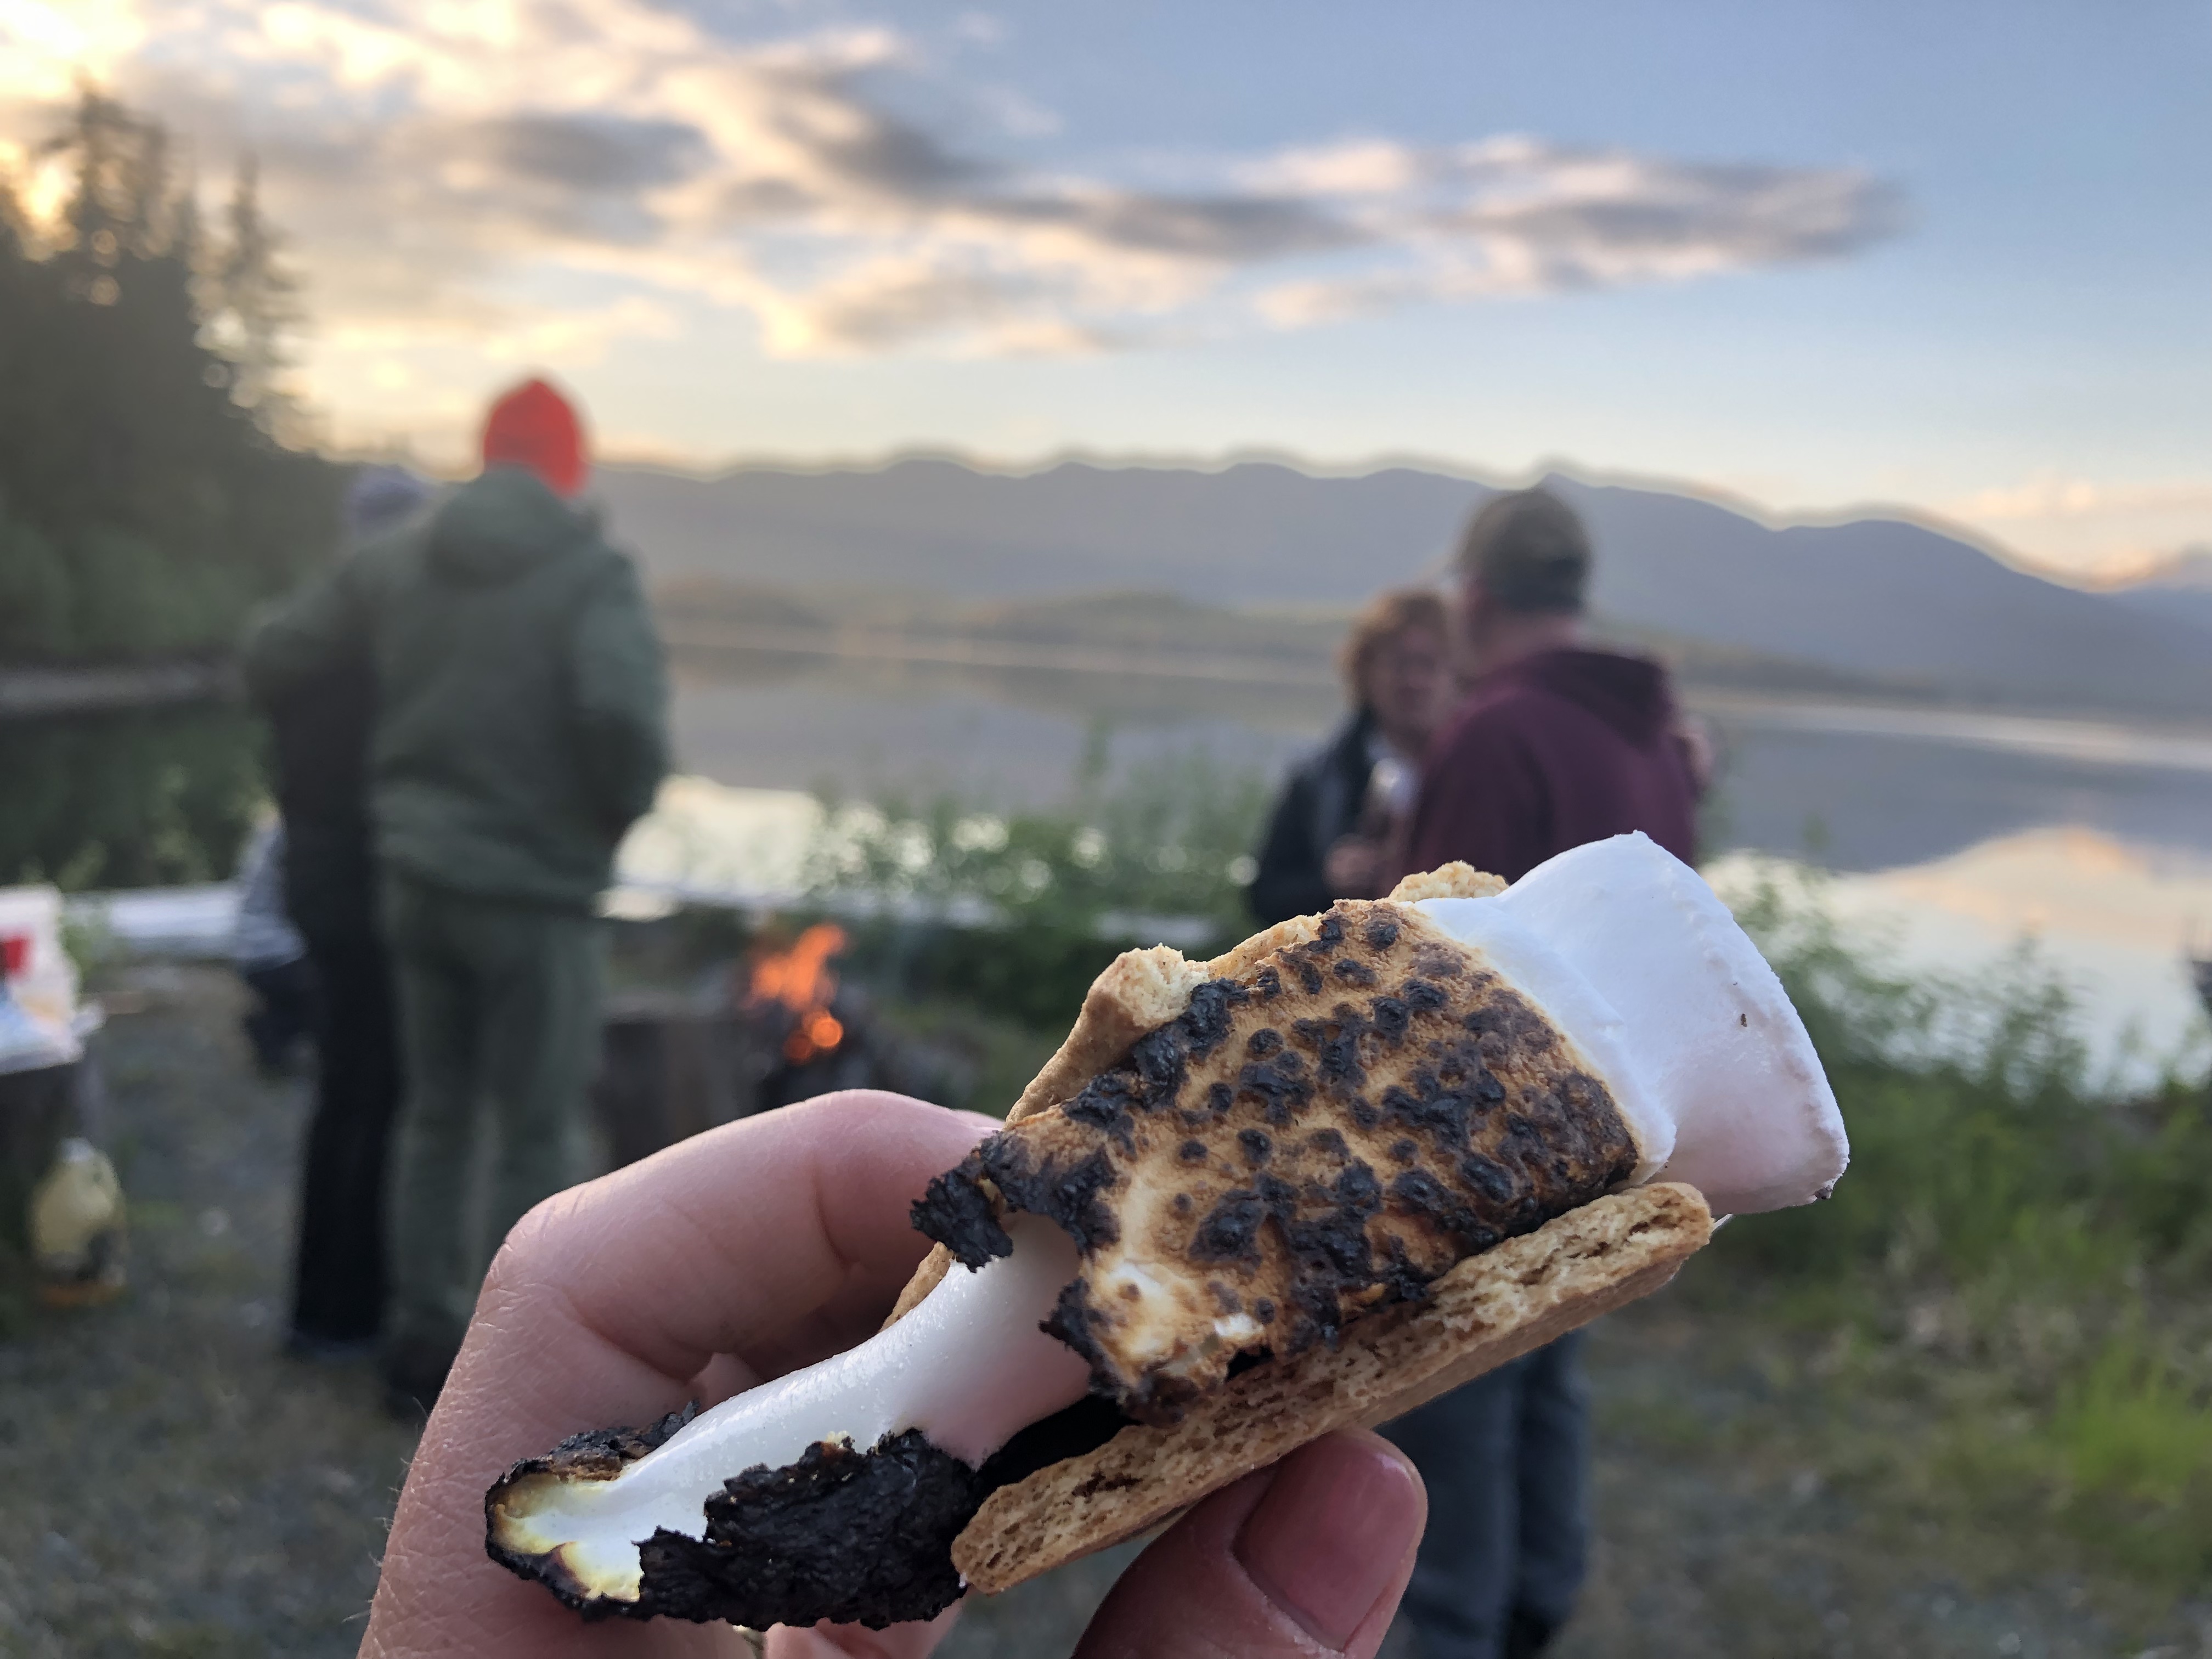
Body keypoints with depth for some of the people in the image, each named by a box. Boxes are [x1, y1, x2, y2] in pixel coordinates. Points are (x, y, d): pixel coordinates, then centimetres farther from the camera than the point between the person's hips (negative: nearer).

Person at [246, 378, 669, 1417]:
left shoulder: (399, 565, 4)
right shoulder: (590, 576, -14)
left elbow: (274, 658, 9)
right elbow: (624, 712, -30)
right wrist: (624, 809, -10)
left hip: (416, 882, 6)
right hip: (534, 892, -5)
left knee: (435, 1118, 19)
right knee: (539, 1137, 8)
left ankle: (421, 1345, 28)